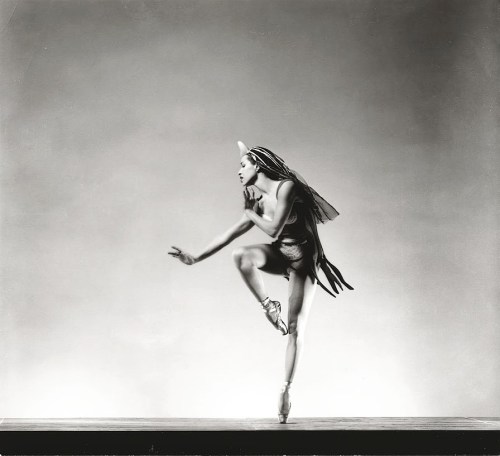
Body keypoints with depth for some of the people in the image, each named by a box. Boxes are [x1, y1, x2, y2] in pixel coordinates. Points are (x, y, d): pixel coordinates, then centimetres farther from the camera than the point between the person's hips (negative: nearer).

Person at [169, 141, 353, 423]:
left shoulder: (286, 187, -16)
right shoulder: (258, 201, 4)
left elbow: (274, 229, -22)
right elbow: (230, 234, 4)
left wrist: (250, 213, -5)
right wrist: (195, 258, 2)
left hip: (303, 261, -5)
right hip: (281, 255, 5)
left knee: (296, 329, -8)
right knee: (241, 255, -29)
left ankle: (286, 389, 0)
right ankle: (268, 306, -14)